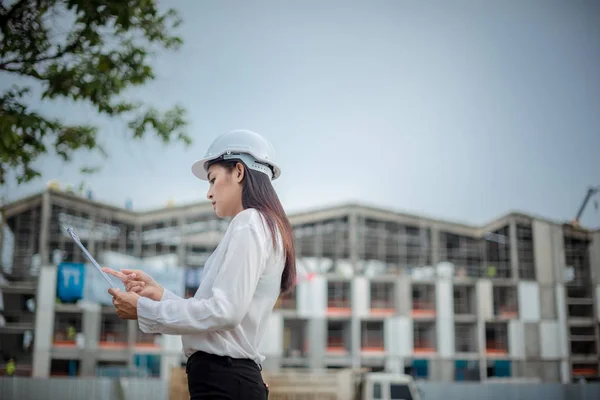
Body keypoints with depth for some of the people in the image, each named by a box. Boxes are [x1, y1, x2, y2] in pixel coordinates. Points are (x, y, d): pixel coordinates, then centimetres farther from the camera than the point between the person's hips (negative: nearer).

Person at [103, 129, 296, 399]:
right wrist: (158, 294, 9)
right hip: (232, 377, 9)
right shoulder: (265, 228, 21)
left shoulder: (248, 224, -8)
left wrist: (144, 309, -10)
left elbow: (225, 311, -18)